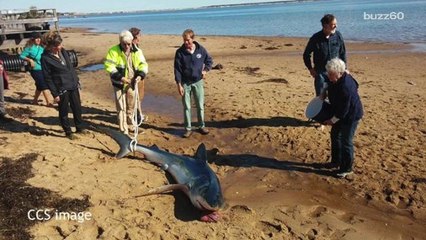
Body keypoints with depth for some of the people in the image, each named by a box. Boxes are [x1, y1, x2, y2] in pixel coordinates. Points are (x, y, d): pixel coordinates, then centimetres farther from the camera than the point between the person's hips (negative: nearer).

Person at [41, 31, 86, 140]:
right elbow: (48, 78, -13)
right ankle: (68, 132, 23)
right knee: (64, 111, 9)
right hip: (61, 89, -6)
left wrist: (77, 81, 13)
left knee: (77, 107, 16)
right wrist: (55, 94, -13)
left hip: (73, 85, 6)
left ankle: (79, 127, 33)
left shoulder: (62, 51, 3)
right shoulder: (45, 58, -15)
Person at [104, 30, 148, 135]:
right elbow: (109, 66, -18)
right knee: (121, 108, 0)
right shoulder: (114, 51, -12)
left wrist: (140, 75, -25)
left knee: (132, 105, 18)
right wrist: (121, 77, -27)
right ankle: (124, 131, 10)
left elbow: (143, 64, -5)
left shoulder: (137, 51, -2)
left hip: (132, 84, 3)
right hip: (119, 84, -3)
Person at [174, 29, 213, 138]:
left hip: (198, 82, 1)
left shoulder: (201, 49, -3)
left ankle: (201, 126, 23)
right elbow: (177, 69, -7)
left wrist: (205, 70, -3)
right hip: (185, 83, -1)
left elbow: (209, 60, 14)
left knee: (200, 106, 8)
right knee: (186, 107, 4)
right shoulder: (180, 52, -8)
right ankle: (188, 128, 14)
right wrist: (179, 85, -12)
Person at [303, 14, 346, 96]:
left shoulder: (338, 35, -4)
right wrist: (310, 68, -4)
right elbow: (306, 54, 1)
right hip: (320, 72, -2)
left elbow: (343, 53, 7)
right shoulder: (315, 38, -12)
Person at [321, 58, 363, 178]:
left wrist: (333, 120, -17)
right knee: (335, 135, 19)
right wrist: (325, 93, 3)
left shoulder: (346, 88, -35)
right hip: (339, 113, 10)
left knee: (346, 141, 0)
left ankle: (346, 168, 16)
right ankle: (336, 161, 36)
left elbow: (344, 110, -27)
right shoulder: (335, 79, -9)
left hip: (351, 115, -10)